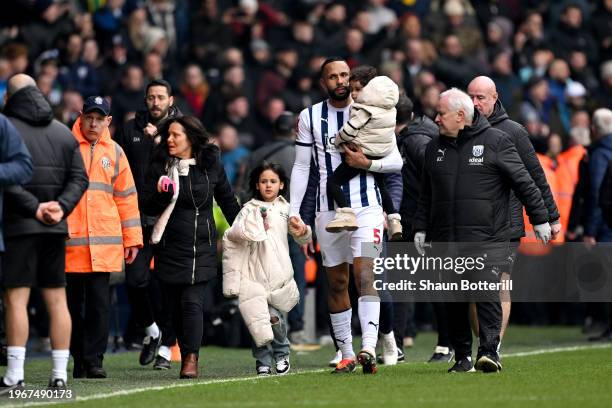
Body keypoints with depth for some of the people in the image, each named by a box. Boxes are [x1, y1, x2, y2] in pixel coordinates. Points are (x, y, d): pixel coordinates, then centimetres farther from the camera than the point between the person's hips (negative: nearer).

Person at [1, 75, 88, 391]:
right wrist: (60, 207, -3)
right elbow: (79, 178, 8)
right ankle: (60, 373, 5)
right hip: (55, 229, 5)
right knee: (57, 300, 7)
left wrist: (34, 207, -13)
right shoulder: (64, 132, 14)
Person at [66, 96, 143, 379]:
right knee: (74, 302, 3)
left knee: (99, 301, -6)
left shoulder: (114, 152, 11)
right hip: (70, 239, -1)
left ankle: (94, 359, -3)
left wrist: (132, 238, 10)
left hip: (105, 243, 1)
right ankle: (79, 360, 10)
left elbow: (126, 197, 14)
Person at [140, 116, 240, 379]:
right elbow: (146, 207, 6)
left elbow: (228, 202, 16)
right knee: (176, 306, 3)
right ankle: (186, 355, 13)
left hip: (202, 248, -2)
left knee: (192, 302, -13)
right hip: (170, 248, 2)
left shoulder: (211, 167, 4)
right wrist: (160, 195, -15)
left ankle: (191, 358, -19)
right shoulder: (160, 167, 4)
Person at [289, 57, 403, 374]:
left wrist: (367, 163, -14)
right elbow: (301, 167, 8)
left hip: (366, 207, -3)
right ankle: (346, 354, 14)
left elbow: (396, 161, 3)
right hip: (328, 210, 3)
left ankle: (369, 348, -28)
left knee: (364, 273, -17)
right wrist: (293, 212, 1)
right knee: (337, 283, 7)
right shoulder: (310, 118, 6)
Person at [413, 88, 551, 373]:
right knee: (454, 301, 5)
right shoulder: (435, 149, 15)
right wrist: (420, 228, 14)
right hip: (446, 242, 5)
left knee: (487, 294, -15)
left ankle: (489, 351, -15)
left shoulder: (495, 141, -1)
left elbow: (524, 183, 2)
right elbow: (426, 195, 22)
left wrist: (540, 219, 2)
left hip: (487, 240, -5)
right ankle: (462, 356, 13)